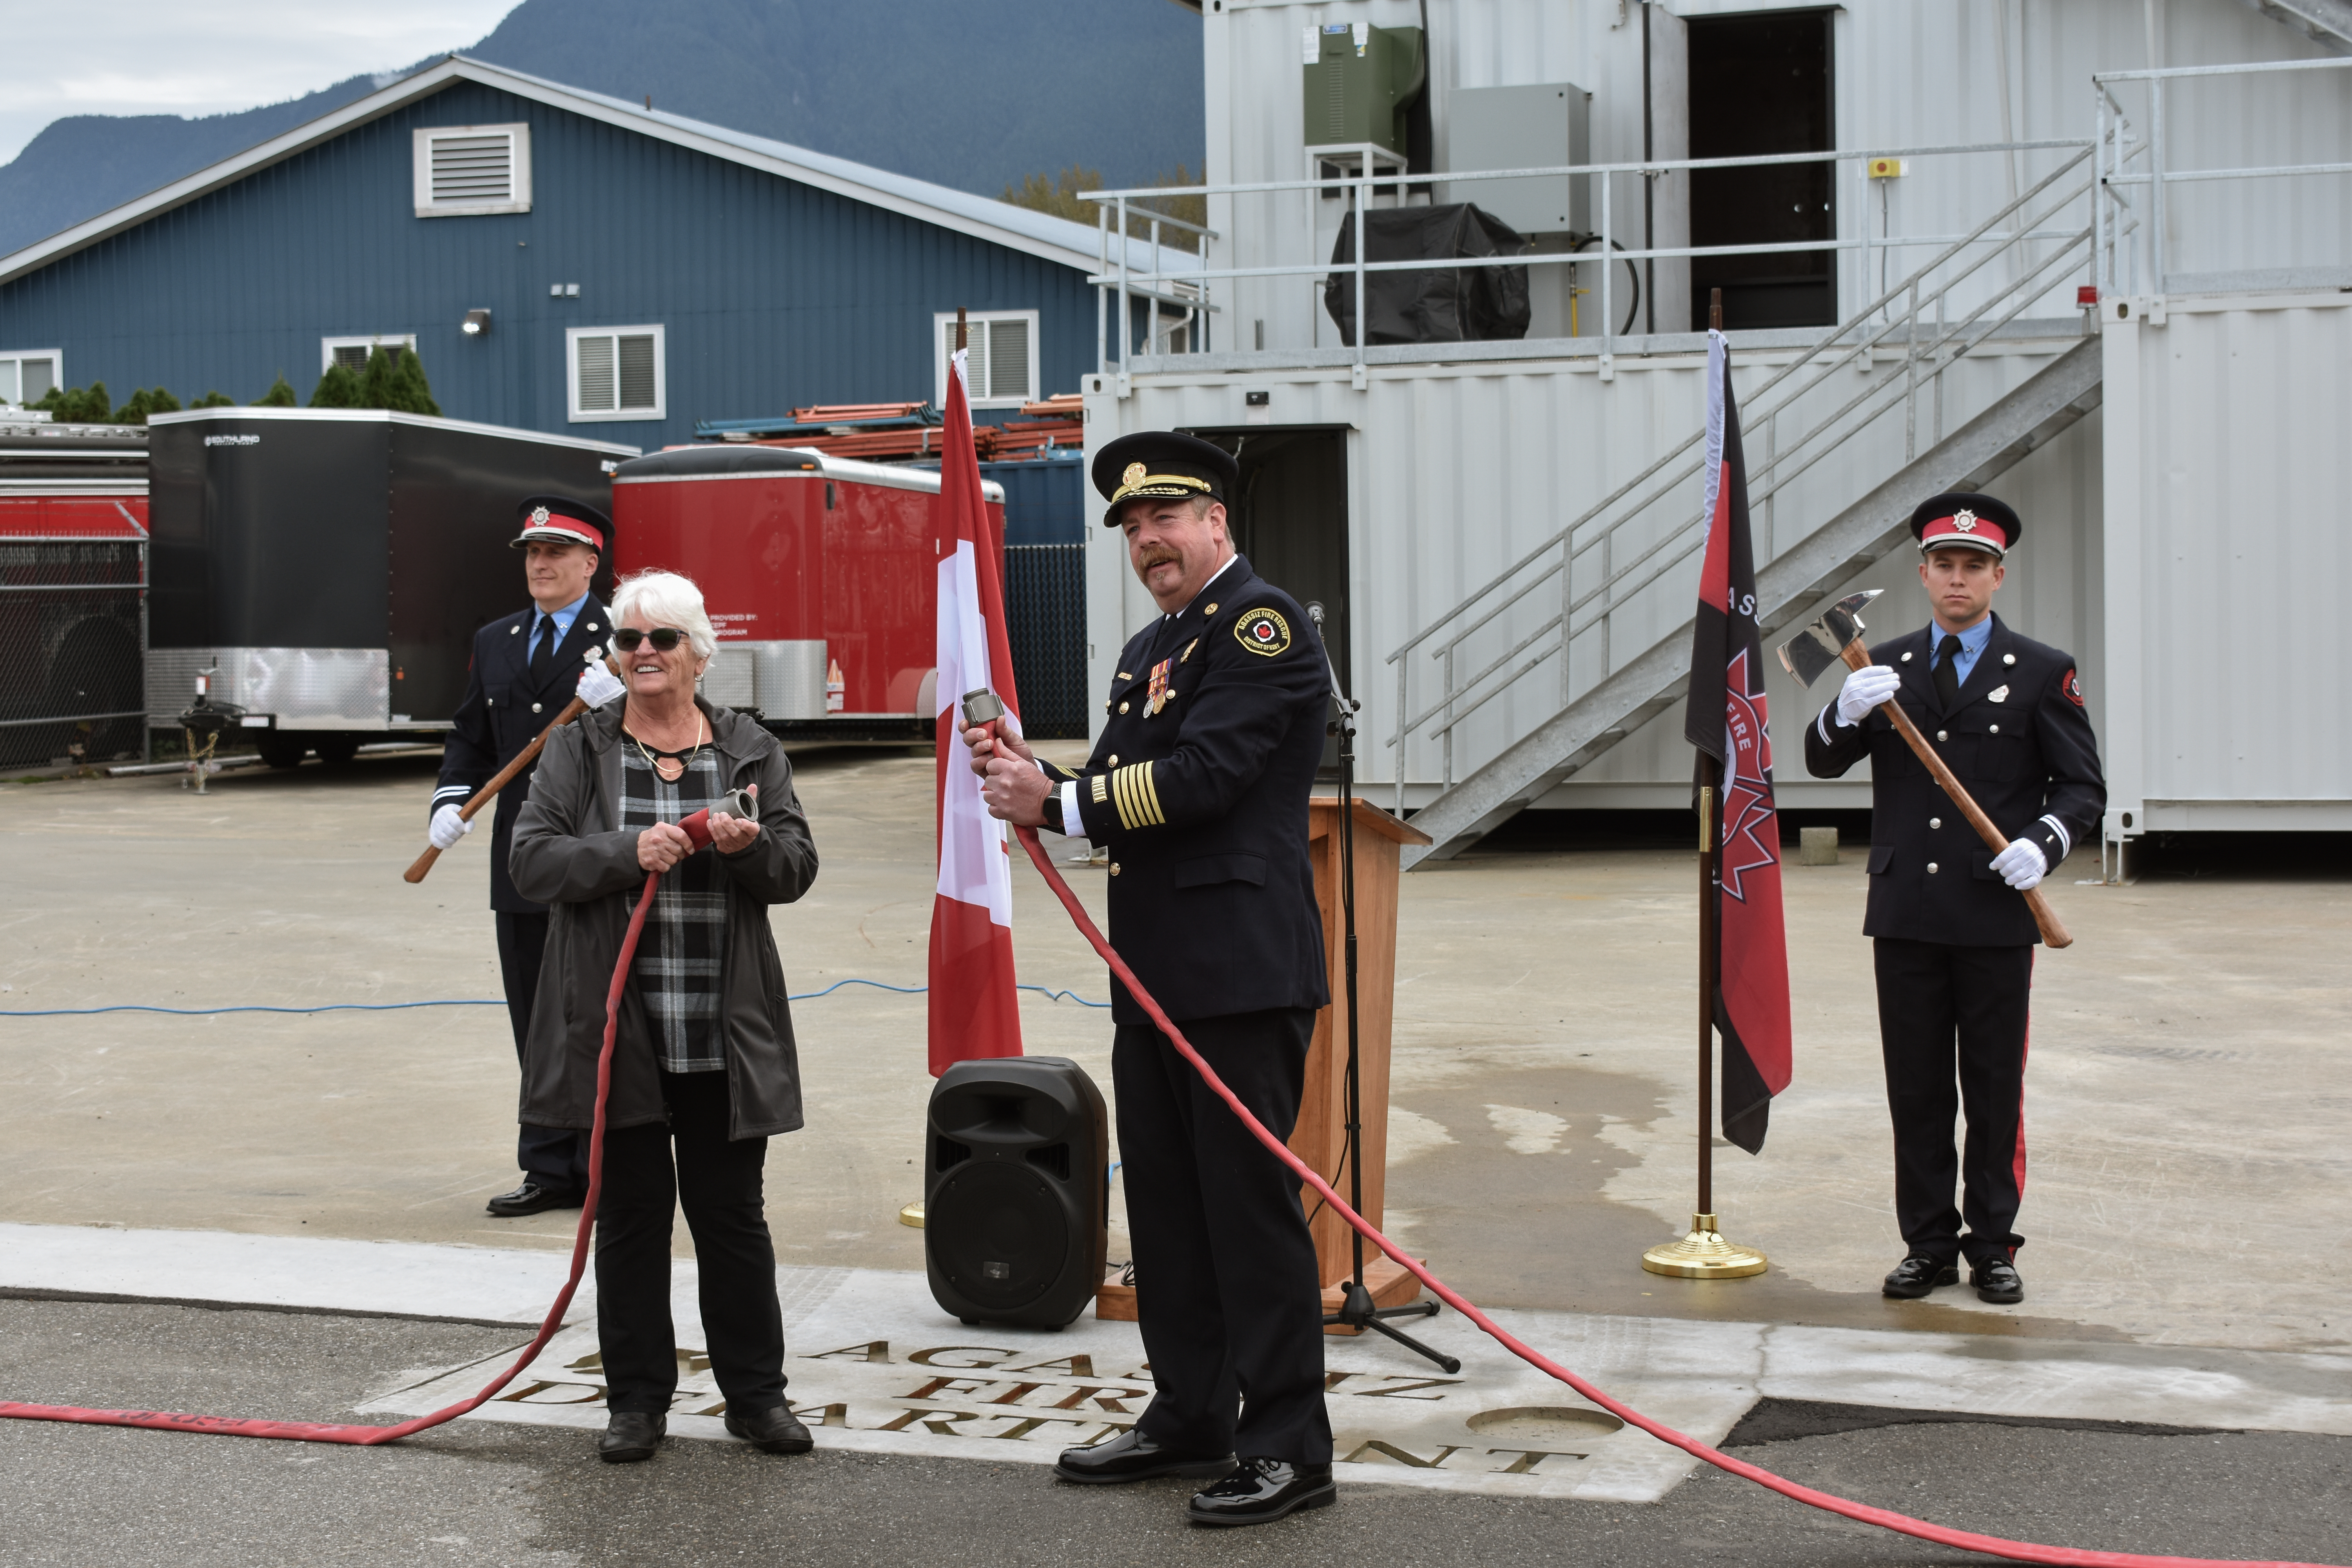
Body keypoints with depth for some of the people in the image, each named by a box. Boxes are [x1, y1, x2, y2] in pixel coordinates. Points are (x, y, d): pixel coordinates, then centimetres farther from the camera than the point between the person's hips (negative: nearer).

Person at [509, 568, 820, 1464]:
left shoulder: (752, 751, 8)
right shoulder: (576, 752, 5)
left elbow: (798, 867, 3)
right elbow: (532, 861, -5)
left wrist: (752, 846, -18)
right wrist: (628, 852, -19)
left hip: (726, 1037, 1)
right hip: (617, 1034, -1)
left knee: (732, 1213, 7)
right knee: (630, 1213, 6)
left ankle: (755, 1393, 18)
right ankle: (637, 1399, 17)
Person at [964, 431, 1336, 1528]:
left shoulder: (1261, 622, -9)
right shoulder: (1147, 651, 21)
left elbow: (1203, 774, -20)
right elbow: (1119, 796, 17)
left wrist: (1055, 802, -16)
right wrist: (1034, 781, -2)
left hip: (1241, 973, -9)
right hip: (1153, 974, 10)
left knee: (1251, 1207, -5)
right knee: (1166, 1209, 15)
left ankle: (1289, 1448, 2)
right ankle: (1189, 1419, 26)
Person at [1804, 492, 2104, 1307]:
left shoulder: (2042, 673, 3)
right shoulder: (1887, 667, 10)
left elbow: (2083, 786, 4)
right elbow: (1822, 762, 7)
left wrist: (2042, 843, -16)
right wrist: (1846, 712, -15)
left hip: (1996, 915, -2)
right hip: (1905, 914, 2)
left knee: (1995, 1089, 4)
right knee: (1917, 1089, 7)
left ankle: (1993, 1245, 15)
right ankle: (1929, 1244, 16)